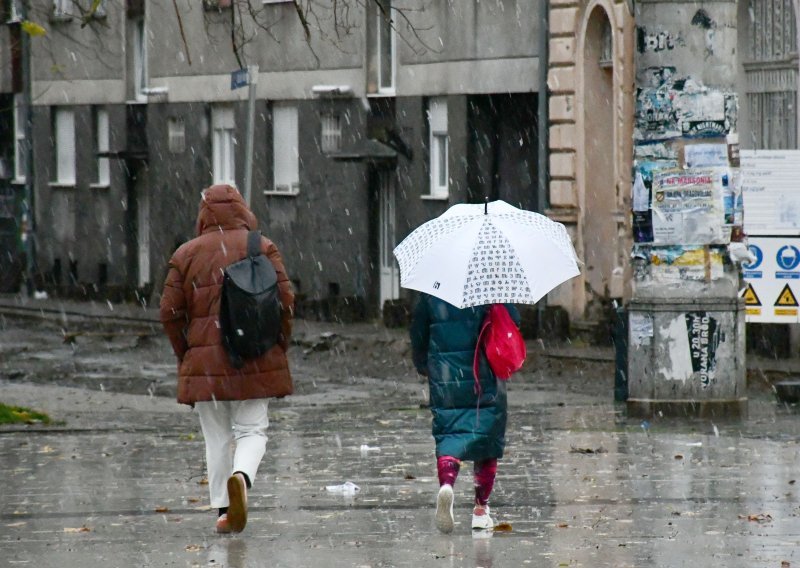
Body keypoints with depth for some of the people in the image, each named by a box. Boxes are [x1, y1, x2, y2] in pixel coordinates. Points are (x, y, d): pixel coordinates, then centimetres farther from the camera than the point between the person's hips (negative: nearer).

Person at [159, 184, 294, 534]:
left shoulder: (187, 254, 4)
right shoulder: (262, 248, 1)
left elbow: (170, 311, 2)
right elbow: (285, 301, -4)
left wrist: (183, 353, 13)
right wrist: (280, 347, 7)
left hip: (204, 361, 1)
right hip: (255, 360, -1)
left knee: (218, 438, 9)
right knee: (252, 430, 4)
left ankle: (223, 510, 6)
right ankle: (241, 476, -25)